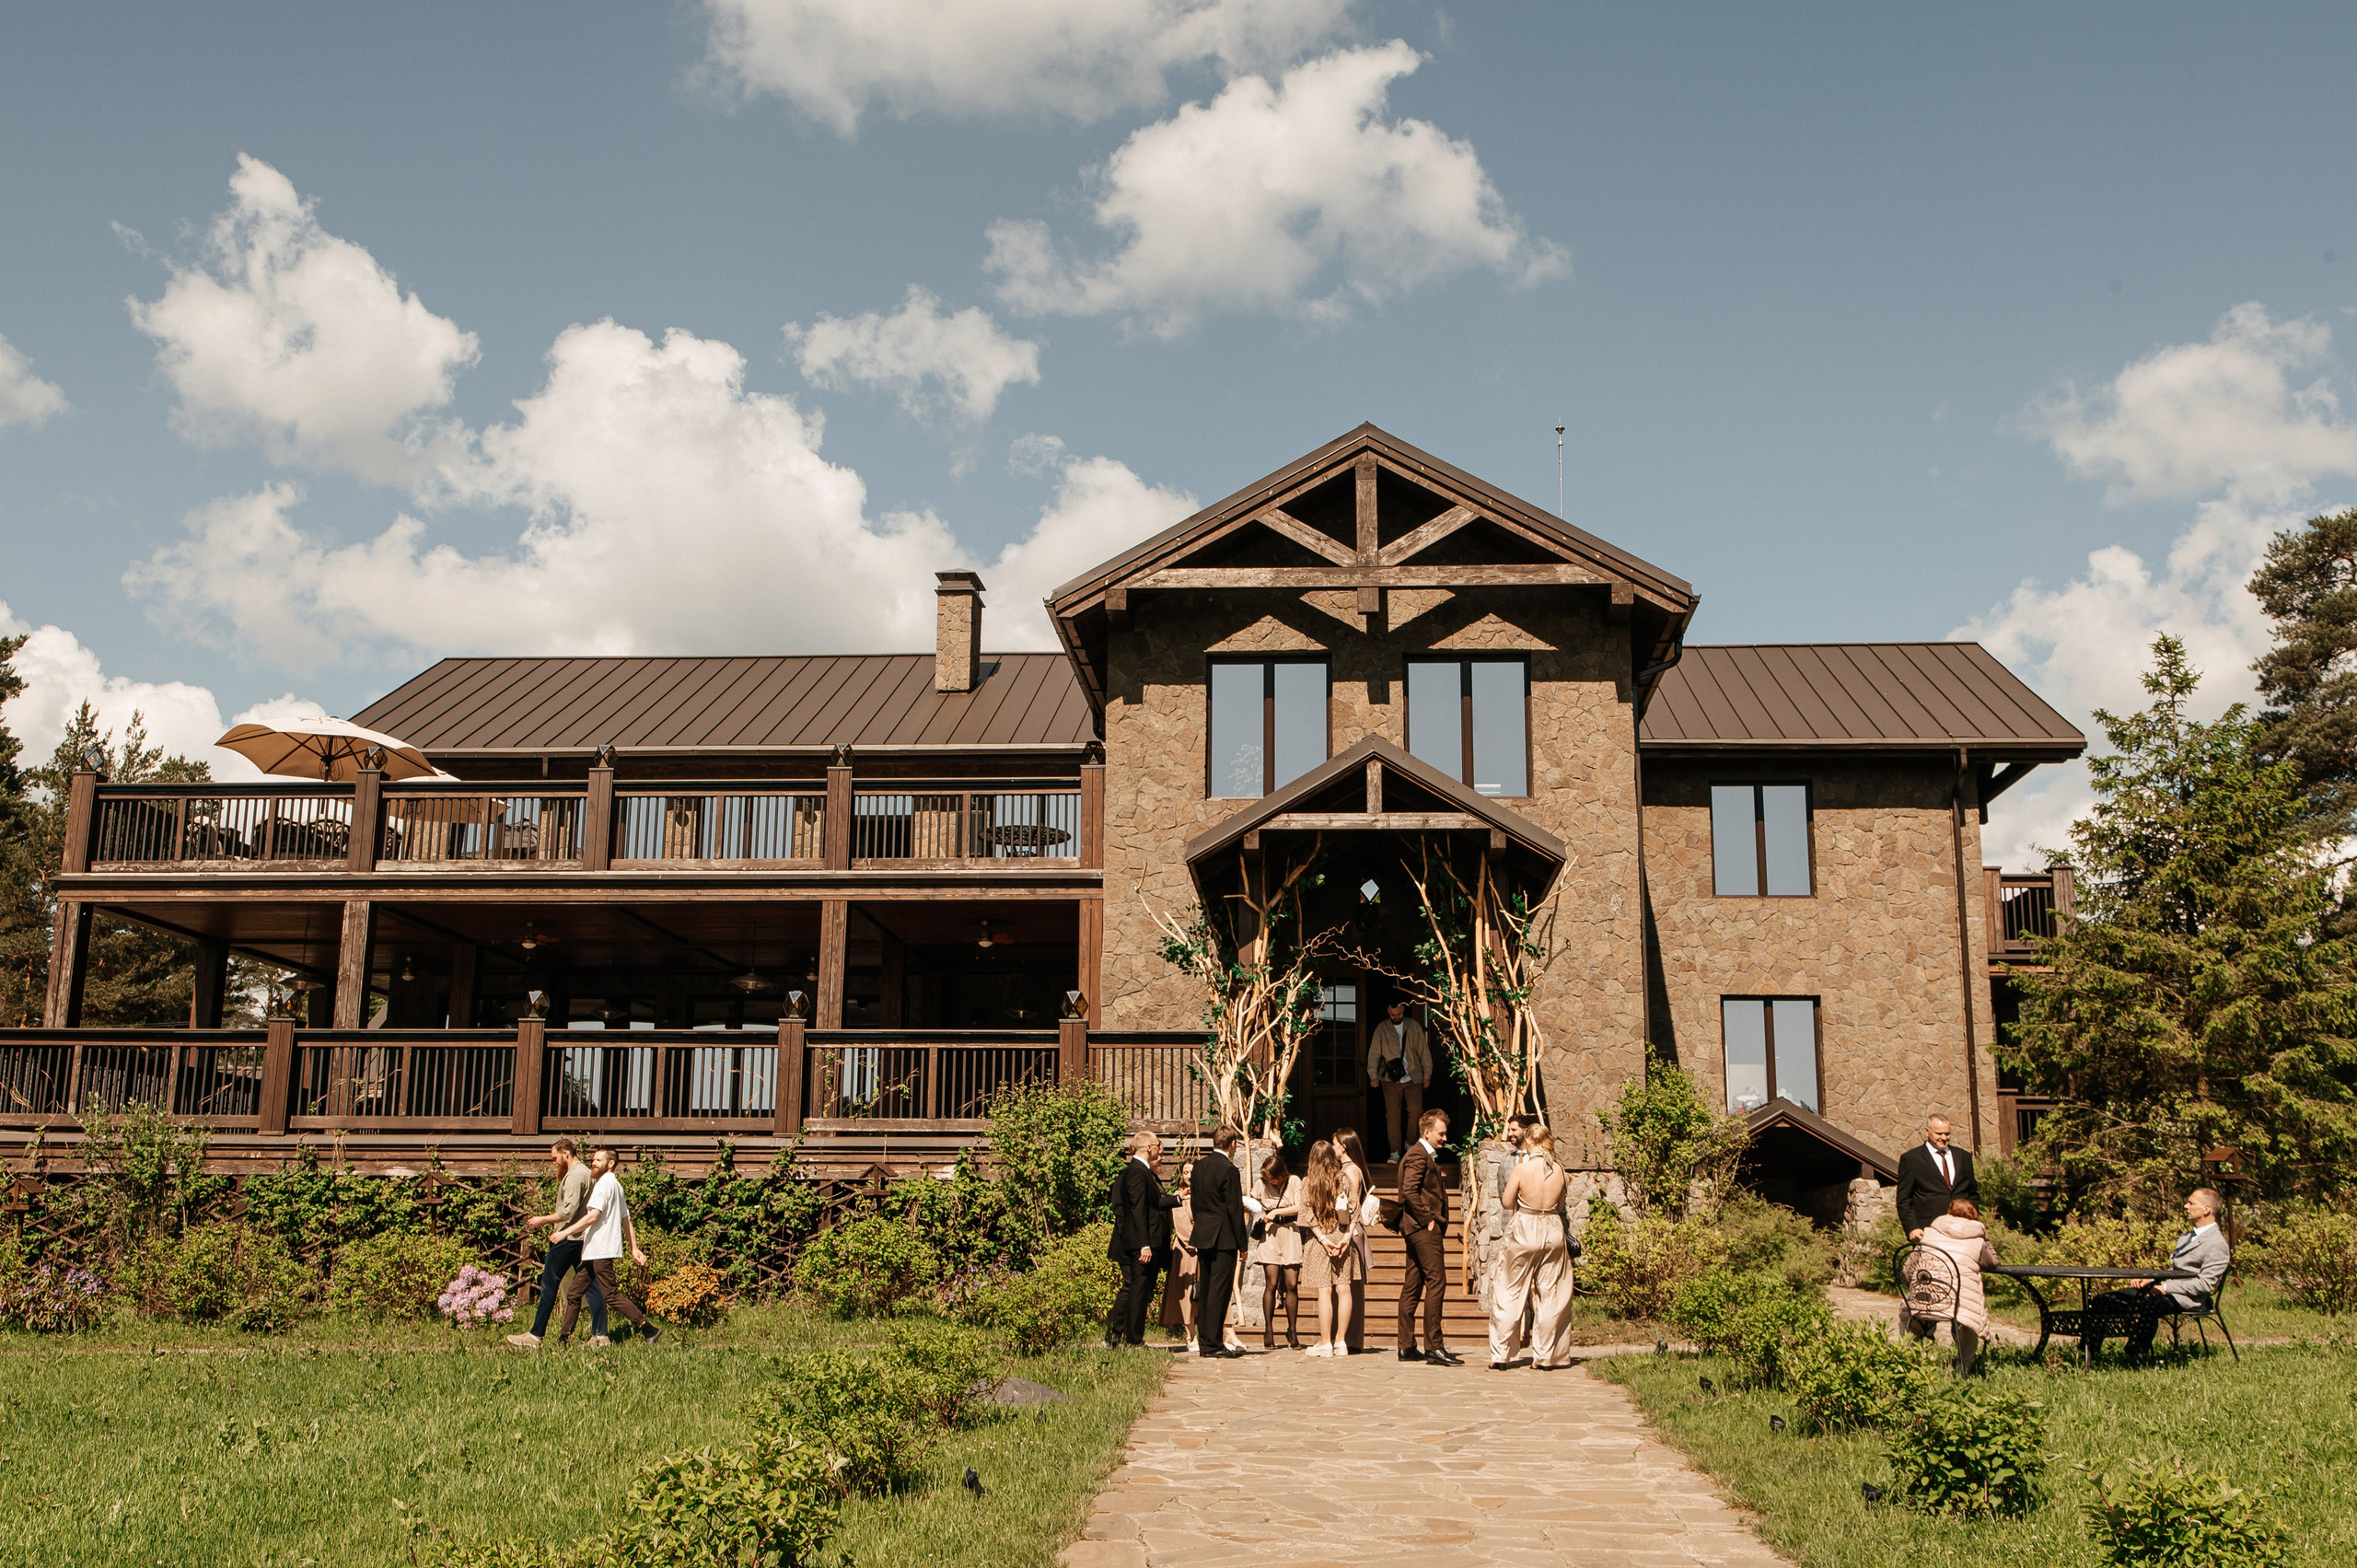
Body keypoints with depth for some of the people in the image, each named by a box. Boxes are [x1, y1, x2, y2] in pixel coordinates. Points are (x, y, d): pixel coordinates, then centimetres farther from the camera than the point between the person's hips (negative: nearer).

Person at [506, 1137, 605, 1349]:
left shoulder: (574, 1175, -13)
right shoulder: (585, 1172, 18)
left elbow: (569, 1211, -22)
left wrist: (543, 1220, -13)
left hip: (568, 1238, -10)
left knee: (549, 1284, -4)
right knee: (590, 1285, 5)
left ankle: (535, 1336, -1)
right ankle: (600, 1335, 2)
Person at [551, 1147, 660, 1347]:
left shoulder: (605, 1183, -10)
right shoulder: (616, 1185, 21)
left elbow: (593, 1216, -19)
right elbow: (626, 1221, 20)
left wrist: (566, 1232, -18)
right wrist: (634, 1249, 19)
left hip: (601, 1250, -10)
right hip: (595, 1251, 10)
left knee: (611, 1295, -10)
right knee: (574, 1293, 11)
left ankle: (648, 1329, -12)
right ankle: (564, 1336, 14)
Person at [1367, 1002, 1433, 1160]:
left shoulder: (1414, 1026, 6)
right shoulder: (1381, 1028, 3)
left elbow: (1423, 1051, 10)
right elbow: (1374, 1053, 2)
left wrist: (1427, 1074, 8)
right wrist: (1373, 1075, -9)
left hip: (1412, 1077, 0)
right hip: (1390, 1079, 0)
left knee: (1416, 1110, -12)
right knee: (1392, 1115, -3)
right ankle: (1395, 1152, 3)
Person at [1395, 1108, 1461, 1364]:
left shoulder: (1427, 1156, 22)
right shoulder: (1418, 1156, -11)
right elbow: (1409, 1191, -22)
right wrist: (1428, 1219, -17)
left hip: (1417, 1229, 11)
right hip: (1424, 1228, -11)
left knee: (1412, 1285, 9)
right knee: (1436, 1282, -12)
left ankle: (1407, 1346, 12)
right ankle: (1434, 1347, -13)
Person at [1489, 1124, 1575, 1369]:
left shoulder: (1522, 1169, -13)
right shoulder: (1559, 1171, -3)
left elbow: (1507, 1202, -5)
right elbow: (1560, 1205, 8)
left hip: (1524, 1231, -3)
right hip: (1553, 1231, 3)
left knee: (1511, 1294, 7)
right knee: (1550, 1296, 11)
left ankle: (1500, 1356, 8)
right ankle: (1545, 1357, 14)